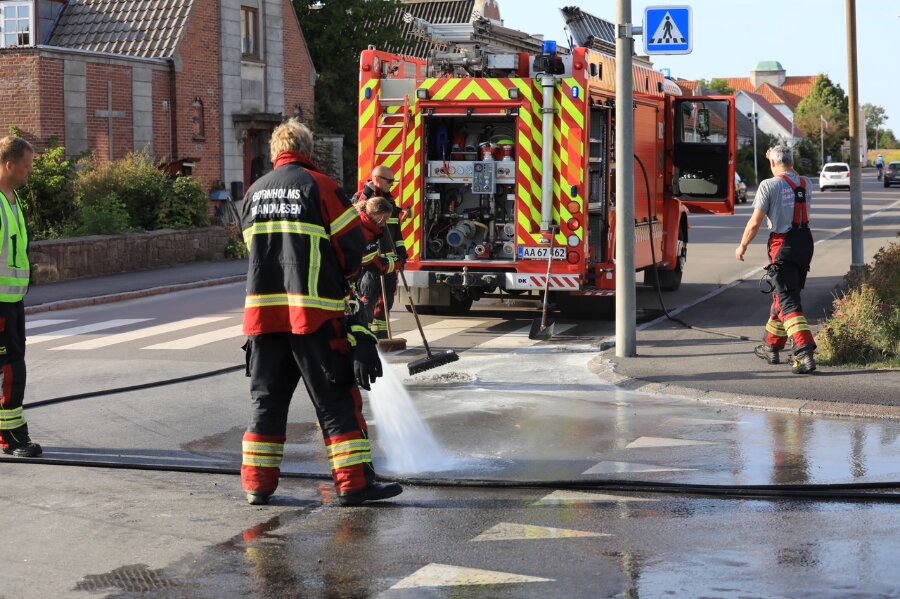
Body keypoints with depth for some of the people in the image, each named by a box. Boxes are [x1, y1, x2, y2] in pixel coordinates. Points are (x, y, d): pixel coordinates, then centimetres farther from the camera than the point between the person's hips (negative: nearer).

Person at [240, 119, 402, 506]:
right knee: (336, 399, 0)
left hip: (263, 309, 5)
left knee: (266, 397, 11)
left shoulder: (255, 192, 12)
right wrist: (342, 274, 15)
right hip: (315, 310, -5)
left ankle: (258, 484, 12)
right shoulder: (317, 185, -4)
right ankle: (353, 482, -1)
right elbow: (352, 245, -5)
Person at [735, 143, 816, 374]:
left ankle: (805, 353, -21)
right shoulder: (805, 184, 7)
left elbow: (755, 222, -12)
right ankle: (772, 348, 31)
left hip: (782, 245, -7)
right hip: (805, 243, 7)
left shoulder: (769, 185, -11)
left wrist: (742, 246, 4)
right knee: (782, 296, 19)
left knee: (788, 301, -8)